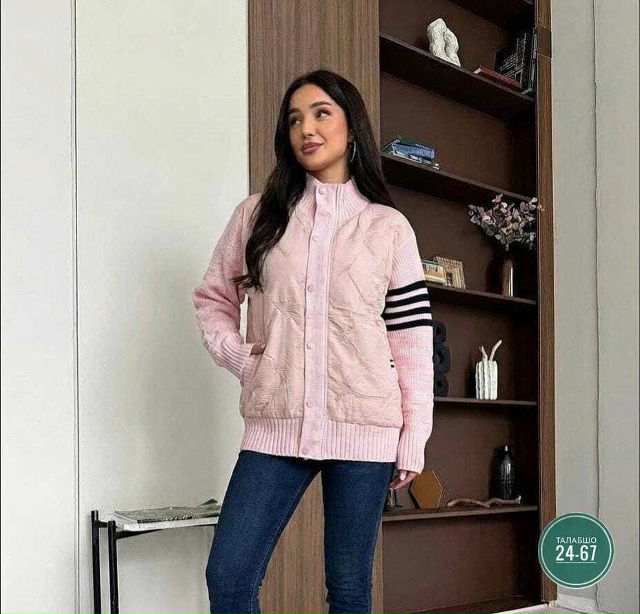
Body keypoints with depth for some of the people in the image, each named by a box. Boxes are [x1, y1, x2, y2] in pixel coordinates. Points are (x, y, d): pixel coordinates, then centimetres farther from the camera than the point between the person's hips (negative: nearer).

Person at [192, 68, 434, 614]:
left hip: (364, 428, -1)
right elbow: (213, 297, 18)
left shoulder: (389, 227, 5)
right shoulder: (257, 215, 9)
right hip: (276, 426, 2)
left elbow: (413, 337, 4)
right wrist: (236, 355, 0)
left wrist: (414, 437, 1)